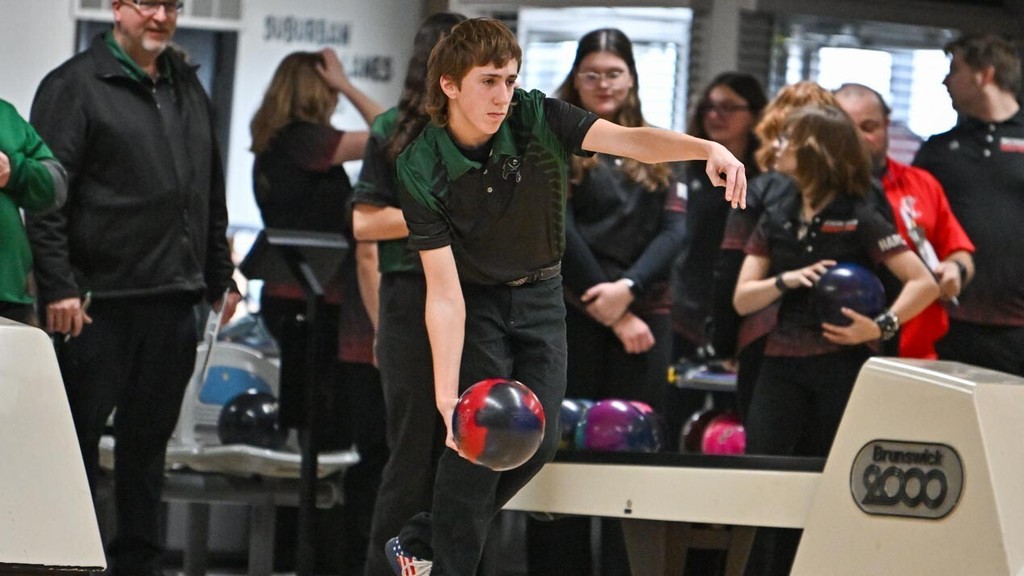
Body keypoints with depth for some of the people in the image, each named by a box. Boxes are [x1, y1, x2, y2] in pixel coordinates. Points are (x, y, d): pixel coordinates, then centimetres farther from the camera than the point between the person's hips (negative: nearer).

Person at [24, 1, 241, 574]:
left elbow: (212, 196, 24)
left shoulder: (188, 88, 17)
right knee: (80, 437, -1)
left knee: (149, 441, 11)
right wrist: (59, 286, -16)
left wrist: (220, 277, 19)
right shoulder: (74, 86, -4)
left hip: (174, 301, 6)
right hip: (99, 301, -6)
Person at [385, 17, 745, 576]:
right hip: (474, 304, -3)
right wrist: (446, 395, -36)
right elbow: (443, 290, -27)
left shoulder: (537, 119, -21)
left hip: (540, 297, 3)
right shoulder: (421, 168, -25)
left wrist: (708, 148, -55)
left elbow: (626, 139, -35)